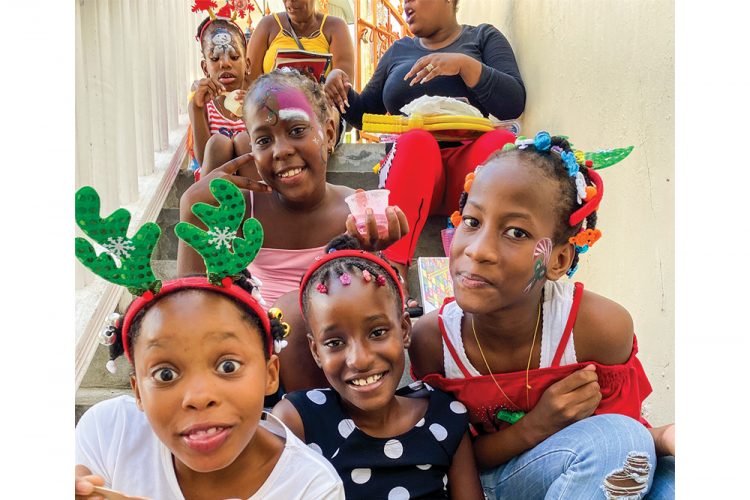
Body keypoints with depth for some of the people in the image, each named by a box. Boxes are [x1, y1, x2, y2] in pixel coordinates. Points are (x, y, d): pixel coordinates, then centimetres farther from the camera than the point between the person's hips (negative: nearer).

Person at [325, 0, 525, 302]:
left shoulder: (483, 38, 15)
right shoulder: (398, 51, 23)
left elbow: (514, 103, 0)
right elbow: (365, 114, 25)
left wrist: (464, 64, -15)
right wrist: (340, 91, 3)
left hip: (468, 162, -1)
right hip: (412, 164, 1)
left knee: (501, 141, -34)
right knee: (416, 141, -34)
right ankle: (391, 269, -51)